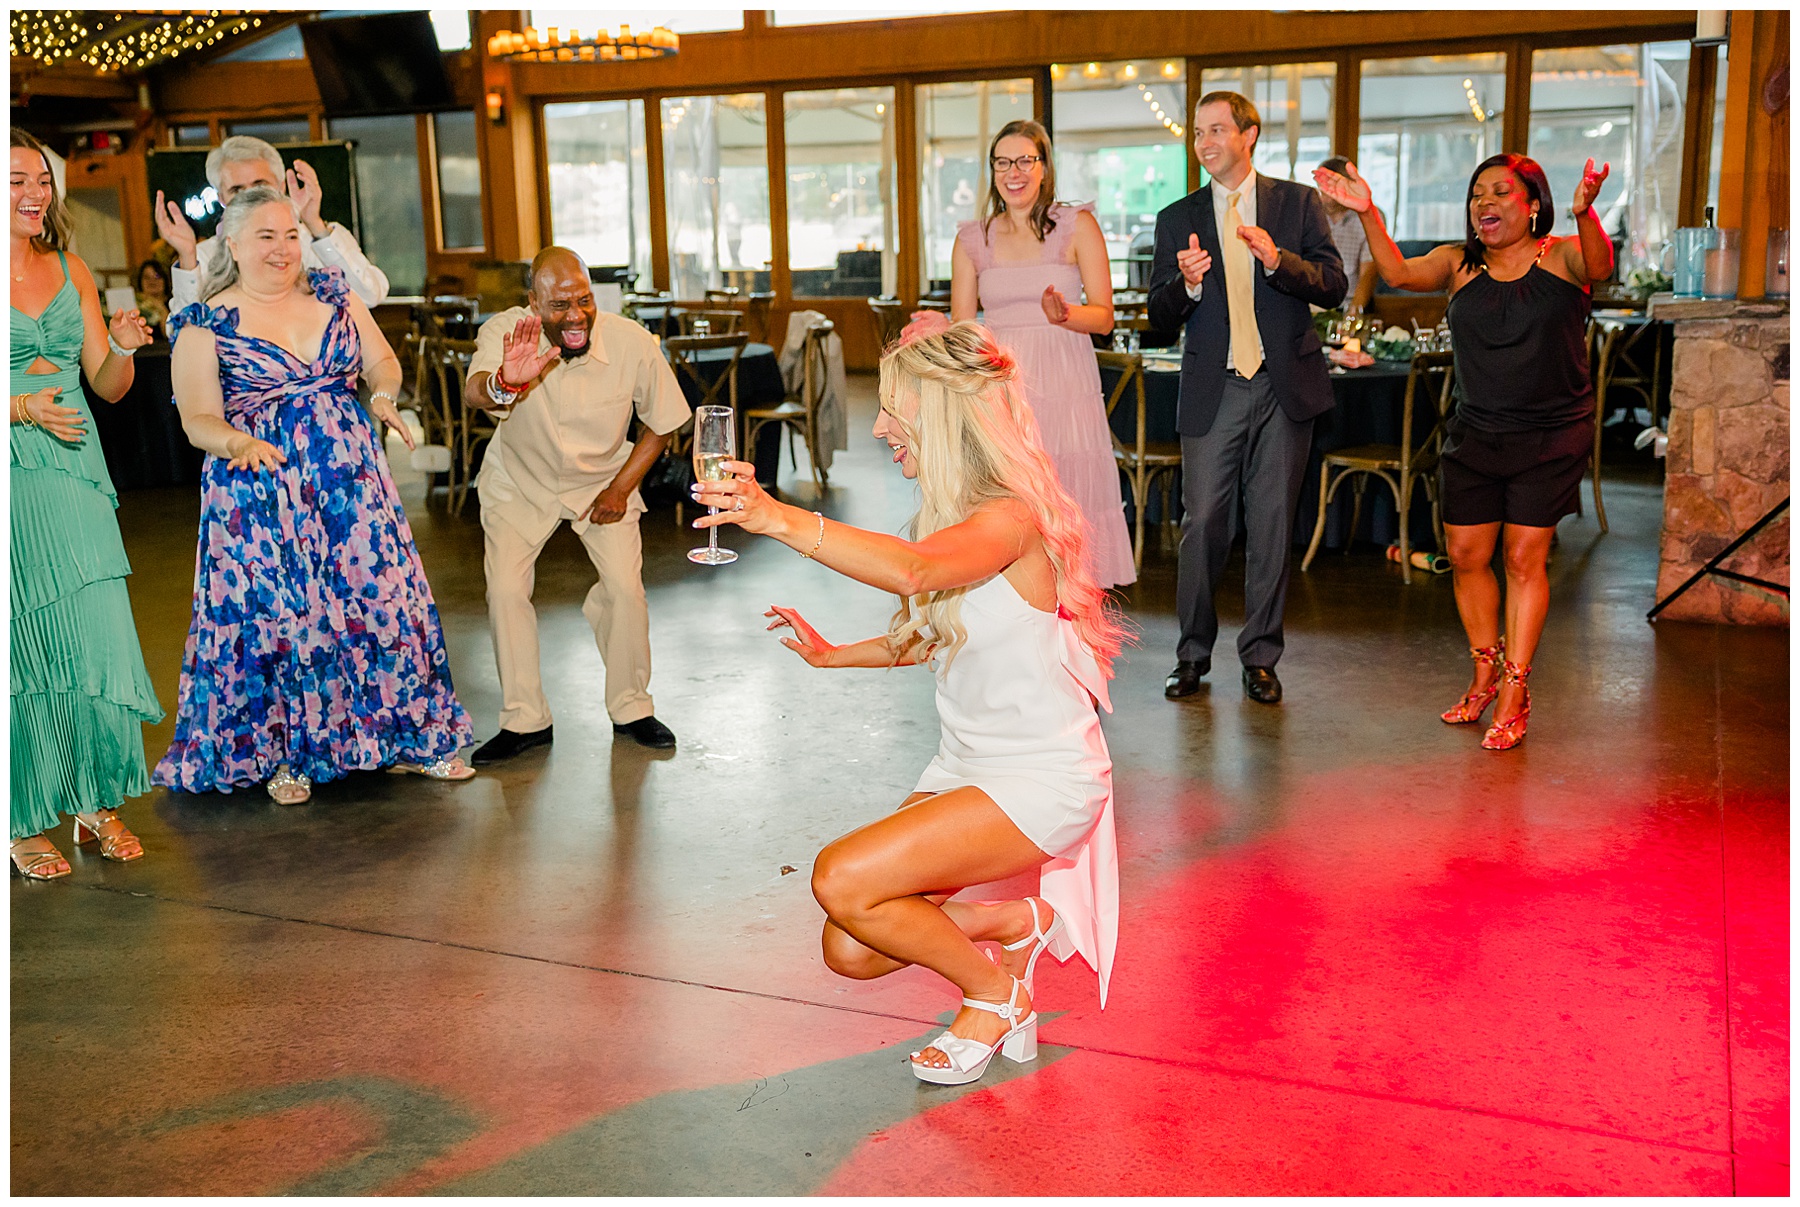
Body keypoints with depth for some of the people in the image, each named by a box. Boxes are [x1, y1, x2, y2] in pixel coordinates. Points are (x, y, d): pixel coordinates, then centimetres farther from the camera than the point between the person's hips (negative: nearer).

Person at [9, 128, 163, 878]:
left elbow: (108, 387, 11)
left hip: (75, 475, 4)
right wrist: (26, 408, -21)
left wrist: (123, 348, -8)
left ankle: (97, 805, 14)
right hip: (12, 483, -4)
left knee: (100, 638, 1)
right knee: (28, 646, 1)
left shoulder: (71, 272, 11)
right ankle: (27, 821, 13)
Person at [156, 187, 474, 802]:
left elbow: (383, 361, 9)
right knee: (277, 614, -1)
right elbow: (198, 420, -5)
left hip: (351, 480, 3)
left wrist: (383, 395, -13)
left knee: (379, 599, 1)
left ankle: (405, 739, 14)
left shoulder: (334, 296, 10)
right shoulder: (205, 326, -1)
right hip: (261, 490, -3)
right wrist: (238, 442, -26)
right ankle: (285, 756, 16)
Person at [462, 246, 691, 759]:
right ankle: (525, 720, 7)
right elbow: (473, 394, -50)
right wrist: (503, 384, -73)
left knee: (625, 586, -11)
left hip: (603, 478, 0)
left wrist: (622, 487, -14)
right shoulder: (506, 333, -29)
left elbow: (662, 423, -8)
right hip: (520, 480, 0)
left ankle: (631, 708, 10)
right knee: (505, 588, -9)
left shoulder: (634, 344, -26)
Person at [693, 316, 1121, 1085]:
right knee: (850, 952, 1)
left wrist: (780, 519, -53)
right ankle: (1018, 921, 19)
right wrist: (832, 655, 22)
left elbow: (910, 570, -44)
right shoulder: (951, 511, 7)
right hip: (967, 765, 9)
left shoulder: (1012, 517, -22)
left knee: (843, 880, -22)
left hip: (1042, 778, -9)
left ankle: (996, 992, 3)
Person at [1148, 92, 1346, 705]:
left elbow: (1332, 286, -2)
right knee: (1202, 523, -1)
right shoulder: (1177, 219, 9)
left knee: (1272, 527, 4)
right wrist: (1187, 283, -16)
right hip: (1213, 391, 0)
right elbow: (1159, 318, 5)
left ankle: (1260, 656, 15)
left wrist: (1277, 259, -18)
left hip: (1285, 386, 0)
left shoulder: (1298, 203, 7)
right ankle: (1193, 653, 13)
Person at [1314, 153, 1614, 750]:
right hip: (1474, 435, 4)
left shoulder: (1562, 256, -4)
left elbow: (1600, 266, -26)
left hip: (1551, 437, -3)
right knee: (1466, 556, 6)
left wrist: (1585, 214, -47)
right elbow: (1400, 274, -13)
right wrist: (1369, 214, -28)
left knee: (1524, 558, -3)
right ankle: (1485, 672, 26)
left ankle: (1514, 693, 6)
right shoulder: (1458, 264, 4)